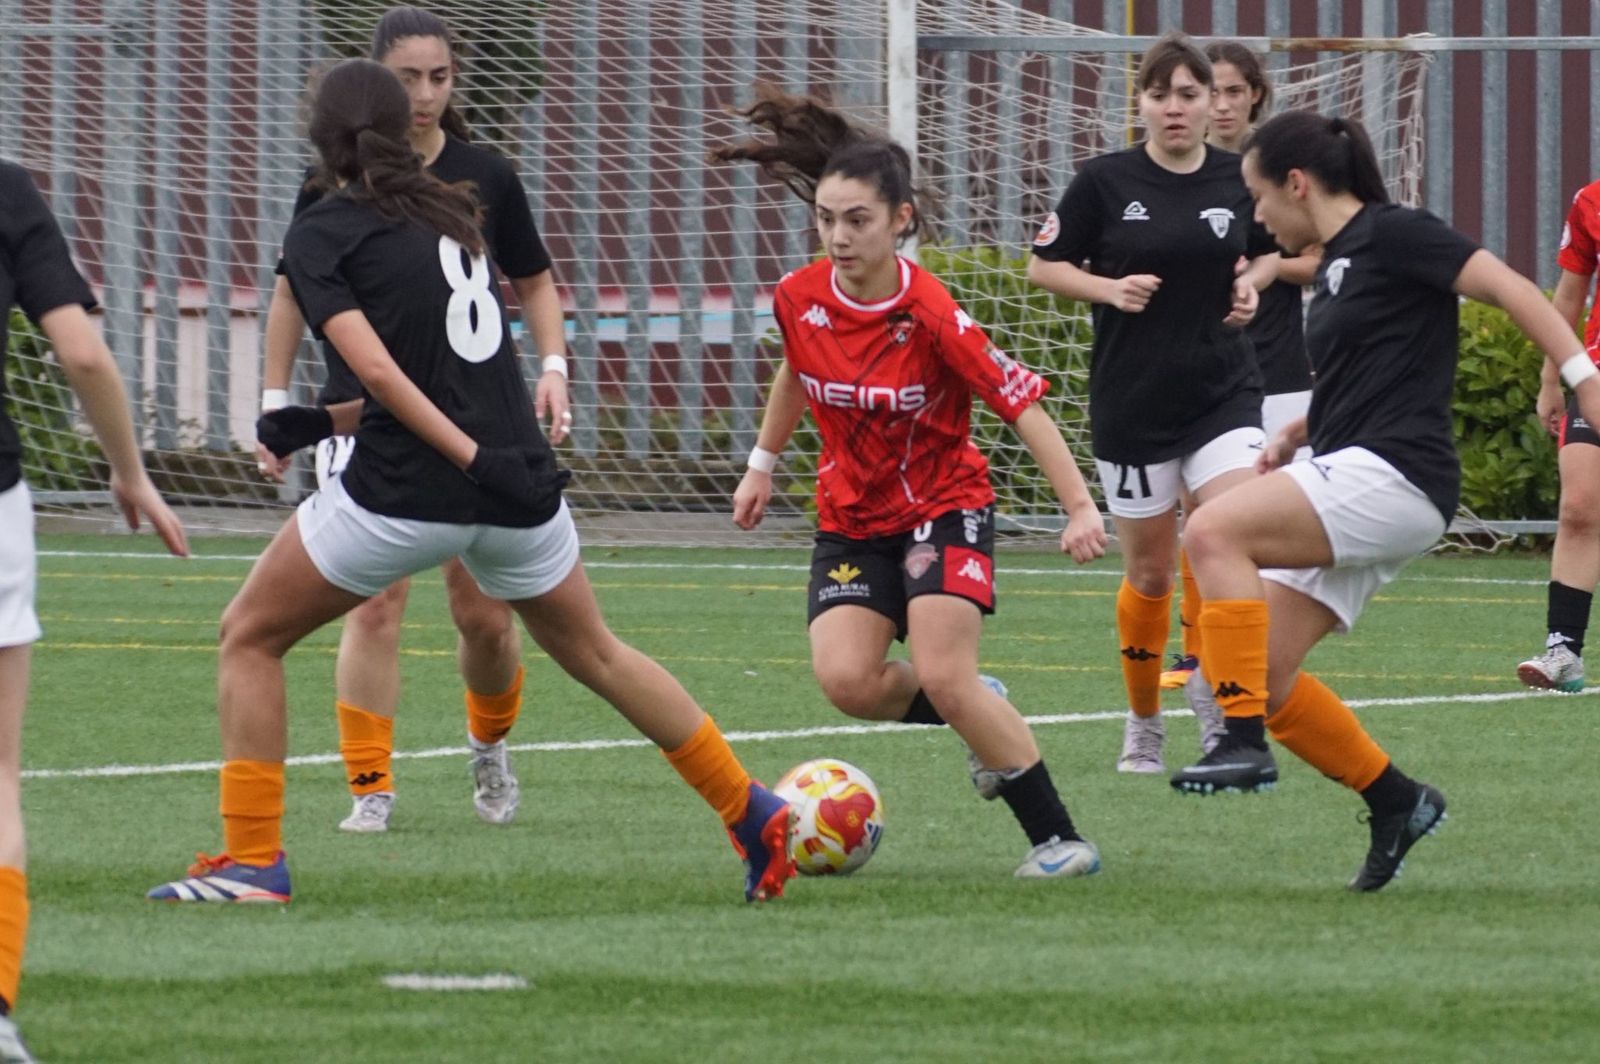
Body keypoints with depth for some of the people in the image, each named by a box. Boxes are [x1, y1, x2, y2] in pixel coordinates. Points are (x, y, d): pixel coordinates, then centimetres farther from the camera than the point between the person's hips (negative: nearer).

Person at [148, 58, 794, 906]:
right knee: (595, 654, 25)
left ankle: (251, 860, 3)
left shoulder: (318, 237, -2)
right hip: (520, 486, 6)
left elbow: (378, 368, -16)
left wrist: (472, 457, -21)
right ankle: (756, 816, 27)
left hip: (405, 494, -6)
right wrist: (325, 422, 14)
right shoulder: (451, 216, 17)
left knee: (249, 638, 11)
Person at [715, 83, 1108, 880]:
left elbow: (1022, 404, -18)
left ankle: (1057, 838, -8)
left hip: (944, 508, -5)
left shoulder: (931, 318, -23)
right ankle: (986, 718, 14)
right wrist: (763, 464, 22)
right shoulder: (799, 299, -9)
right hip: (850, 519, 5)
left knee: (943, 678, -21)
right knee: (846, 680, -17)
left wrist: (1079, 507, -22)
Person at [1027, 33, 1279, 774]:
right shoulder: (1105, 182, -5)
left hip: (1222, 394, 1)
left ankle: (1218, 707, -5)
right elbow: (1044, 267, 2)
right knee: (1150, 572, 7)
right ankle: (1143, 724, 25)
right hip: (1130, 401, -1)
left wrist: (1251, 283, -1)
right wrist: (1111, 289, -14)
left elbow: (1268, 251, 19)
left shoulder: (1239, 180, 1)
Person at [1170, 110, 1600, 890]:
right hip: (1348, 490, 10)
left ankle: (1245, 743, -26)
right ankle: (1395, 802, 14)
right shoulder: (1335, 265, 20)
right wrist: (1294, 436, 17)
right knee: (1266, 678, 3)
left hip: (1394, 475, -10)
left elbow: (1511, 290, -13)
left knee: (1213, 532, -26)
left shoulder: (1391, 235, -6)